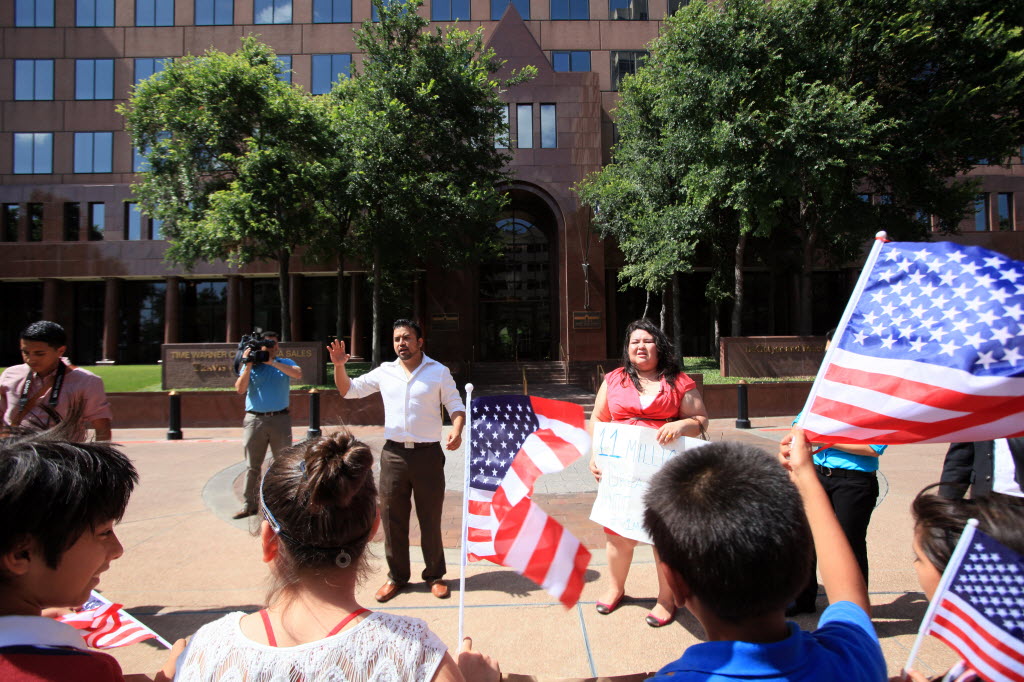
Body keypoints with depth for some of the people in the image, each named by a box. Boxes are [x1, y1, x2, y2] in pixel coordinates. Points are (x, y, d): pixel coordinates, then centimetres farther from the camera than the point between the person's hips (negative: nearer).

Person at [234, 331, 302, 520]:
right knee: (252, 465, 6)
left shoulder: (285, 363, 9)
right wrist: (248, 365, -12)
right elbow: (240, 389, -4)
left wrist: (272, 362, -16)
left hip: (280, 419, 0)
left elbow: (298, 374, -13)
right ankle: (249, 504, 14)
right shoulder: (250, 365, 8)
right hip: (254, 419, 1)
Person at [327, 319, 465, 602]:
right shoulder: (385, 372, 8)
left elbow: (455, 405, 0)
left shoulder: (438, 371, 0)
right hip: (394, 454, 3)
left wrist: (457, 430, -20)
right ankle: (396, 576, 25)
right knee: (392, 517, 9)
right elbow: (349, 390, 14)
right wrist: (339, 365, -4)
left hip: (428, 453, -3)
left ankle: (435, 575, 24)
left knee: (431, 518, 7)